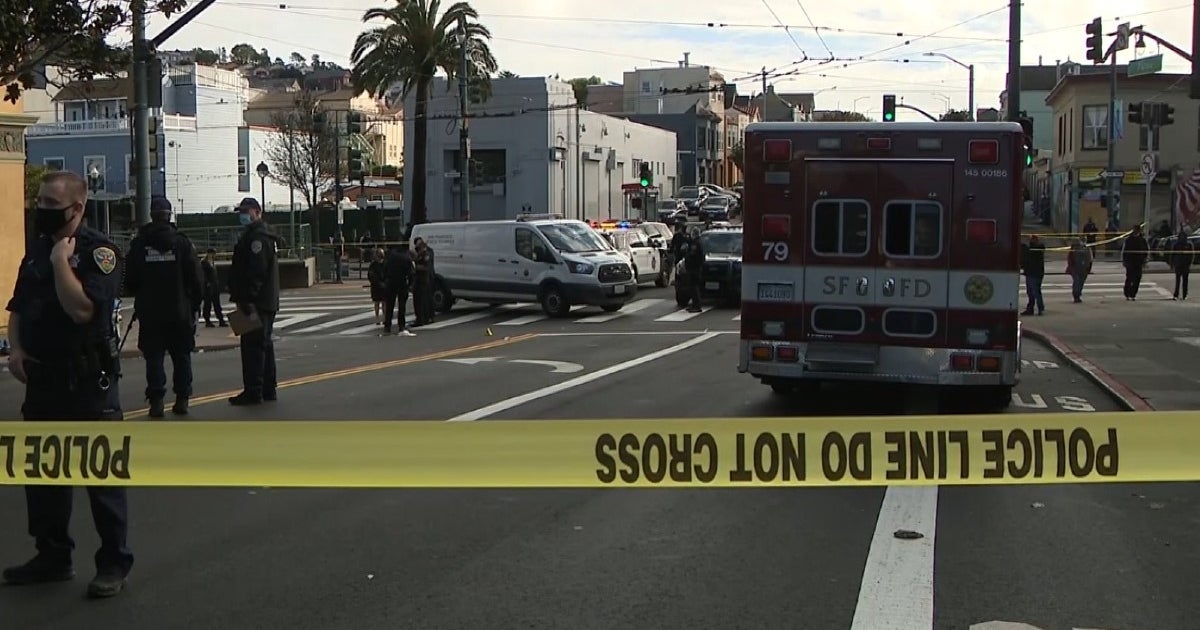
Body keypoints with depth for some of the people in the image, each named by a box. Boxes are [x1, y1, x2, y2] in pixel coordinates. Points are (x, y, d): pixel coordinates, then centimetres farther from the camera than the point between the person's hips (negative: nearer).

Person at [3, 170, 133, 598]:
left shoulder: (98, 251, -12)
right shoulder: (37, 250, 12)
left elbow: (82, 308, -26)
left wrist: (61, 260, -19)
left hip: (89, 383, -8)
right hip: (42, 381, 8)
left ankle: (114, 563, 10)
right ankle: (53, 557, 28)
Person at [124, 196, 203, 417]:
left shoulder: (139, 244, -2)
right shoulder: (182, 243, -4)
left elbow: (129, 281, 4)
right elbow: (197, 278, -4)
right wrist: (195, 304, 7)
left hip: (149, 312, 0)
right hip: (180, 311, 0)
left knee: (154, 357, 4)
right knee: (182, 356, 9)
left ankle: (156, 401, -3)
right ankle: (182, 399, 9)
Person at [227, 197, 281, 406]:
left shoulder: (257, 237, -14)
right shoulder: (265, 235, 20)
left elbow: (256, 271, -23)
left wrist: (247, 299, -24)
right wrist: (243, 298, 22)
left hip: (256, 302, -11)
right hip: (267, 301, 11)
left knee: (252, 345, -9)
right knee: (264, 344, 15)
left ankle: (253, 392, -9)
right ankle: (268, 389, 21)